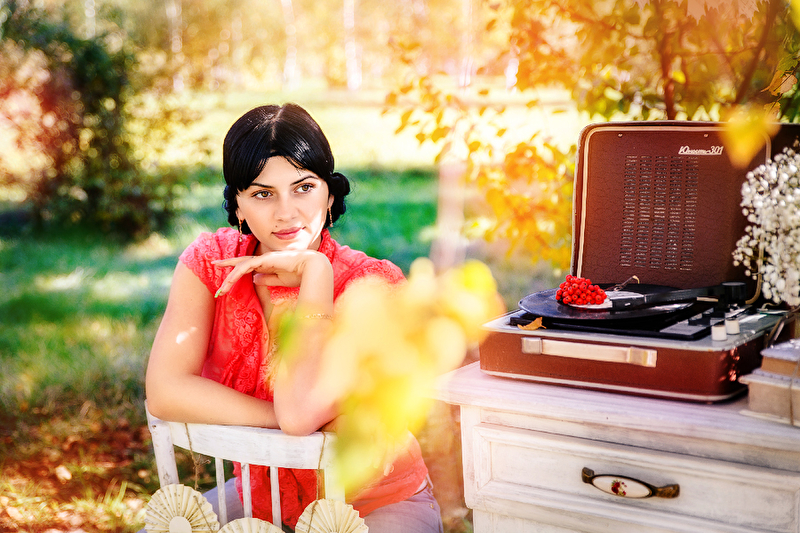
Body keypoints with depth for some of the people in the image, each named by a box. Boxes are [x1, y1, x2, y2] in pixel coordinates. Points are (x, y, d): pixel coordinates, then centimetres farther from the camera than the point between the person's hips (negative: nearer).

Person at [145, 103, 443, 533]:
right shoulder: (210, 263, -8)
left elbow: (299, 412, -30)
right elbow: (164, 392, -20)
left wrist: (314, 270, -26)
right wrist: (307, 420, -24)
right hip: (261, 497, 3)